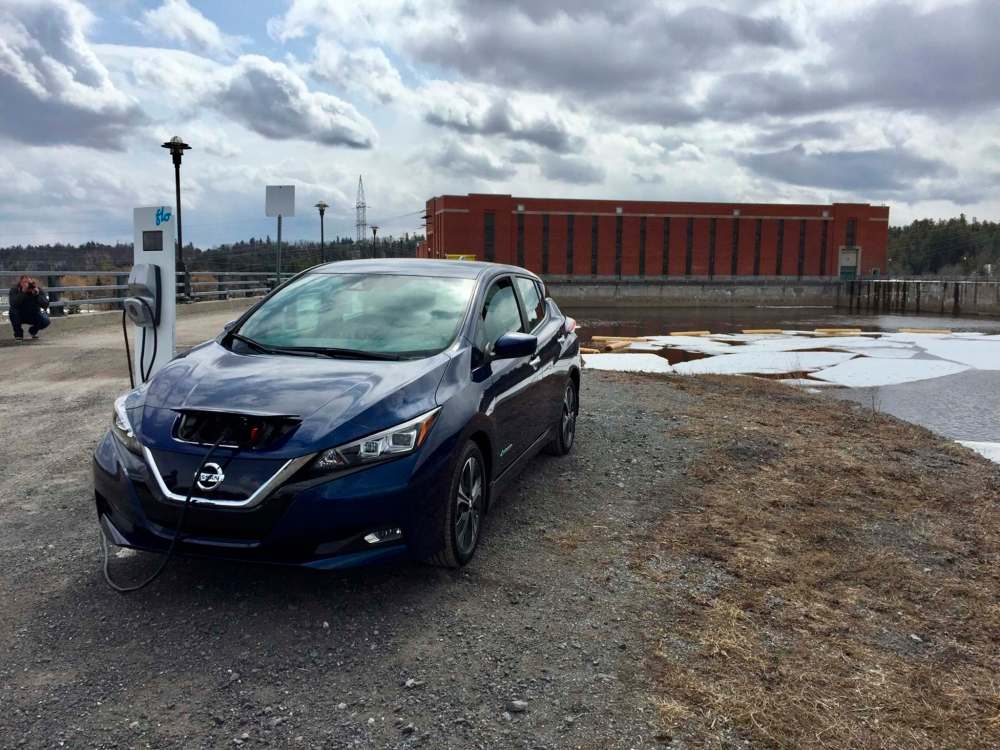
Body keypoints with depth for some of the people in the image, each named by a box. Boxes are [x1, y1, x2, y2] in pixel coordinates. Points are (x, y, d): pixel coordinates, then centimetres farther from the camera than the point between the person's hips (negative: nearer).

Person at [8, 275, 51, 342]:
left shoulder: (37, 289, -12)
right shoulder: (14, 289, -16)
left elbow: (45, 305, -21)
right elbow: (13, 303, -34)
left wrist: (37, 294, -33)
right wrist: (23, 292, -40)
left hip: (34, 315, 1)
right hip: (20, 316, -1)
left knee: (46, 321, -26)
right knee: (13, 311, -33)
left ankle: (33, 330, 10)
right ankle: (18, 333, -9)